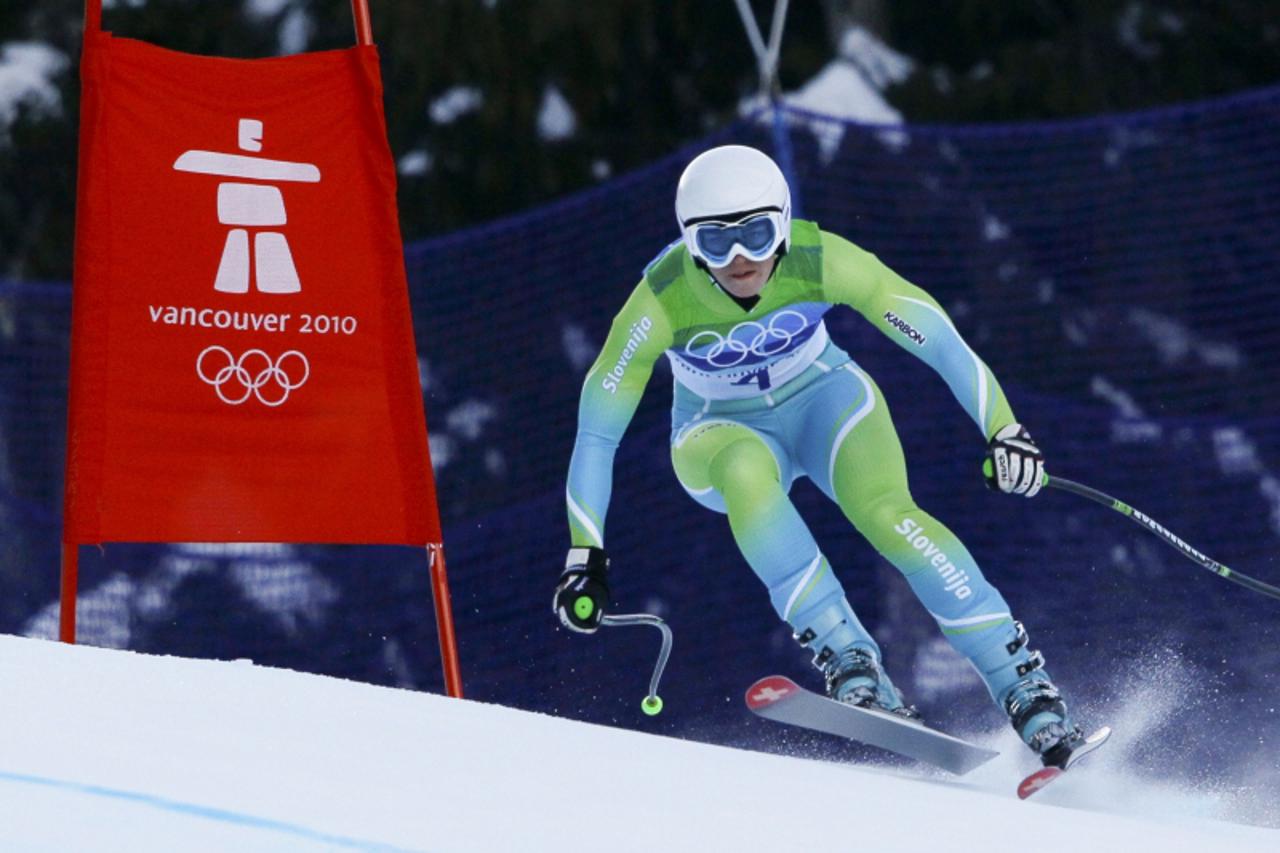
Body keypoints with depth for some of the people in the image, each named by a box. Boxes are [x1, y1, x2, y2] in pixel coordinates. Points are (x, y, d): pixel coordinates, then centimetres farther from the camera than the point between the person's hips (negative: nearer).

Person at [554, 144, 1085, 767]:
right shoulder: (663, 300, -29)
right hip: (723, 433, 0)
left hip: (823, 398, 0)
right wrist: (584, 557, -26)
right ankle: (850, 662, -38)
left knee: (887, 512, -29)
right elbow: (596, 431, -23)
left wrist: (1003, 429, -33)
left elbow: (936, 337, -24)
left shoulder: (820, 261, -28)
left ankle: (1023, 684, -26)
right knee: (748, 471, -37)